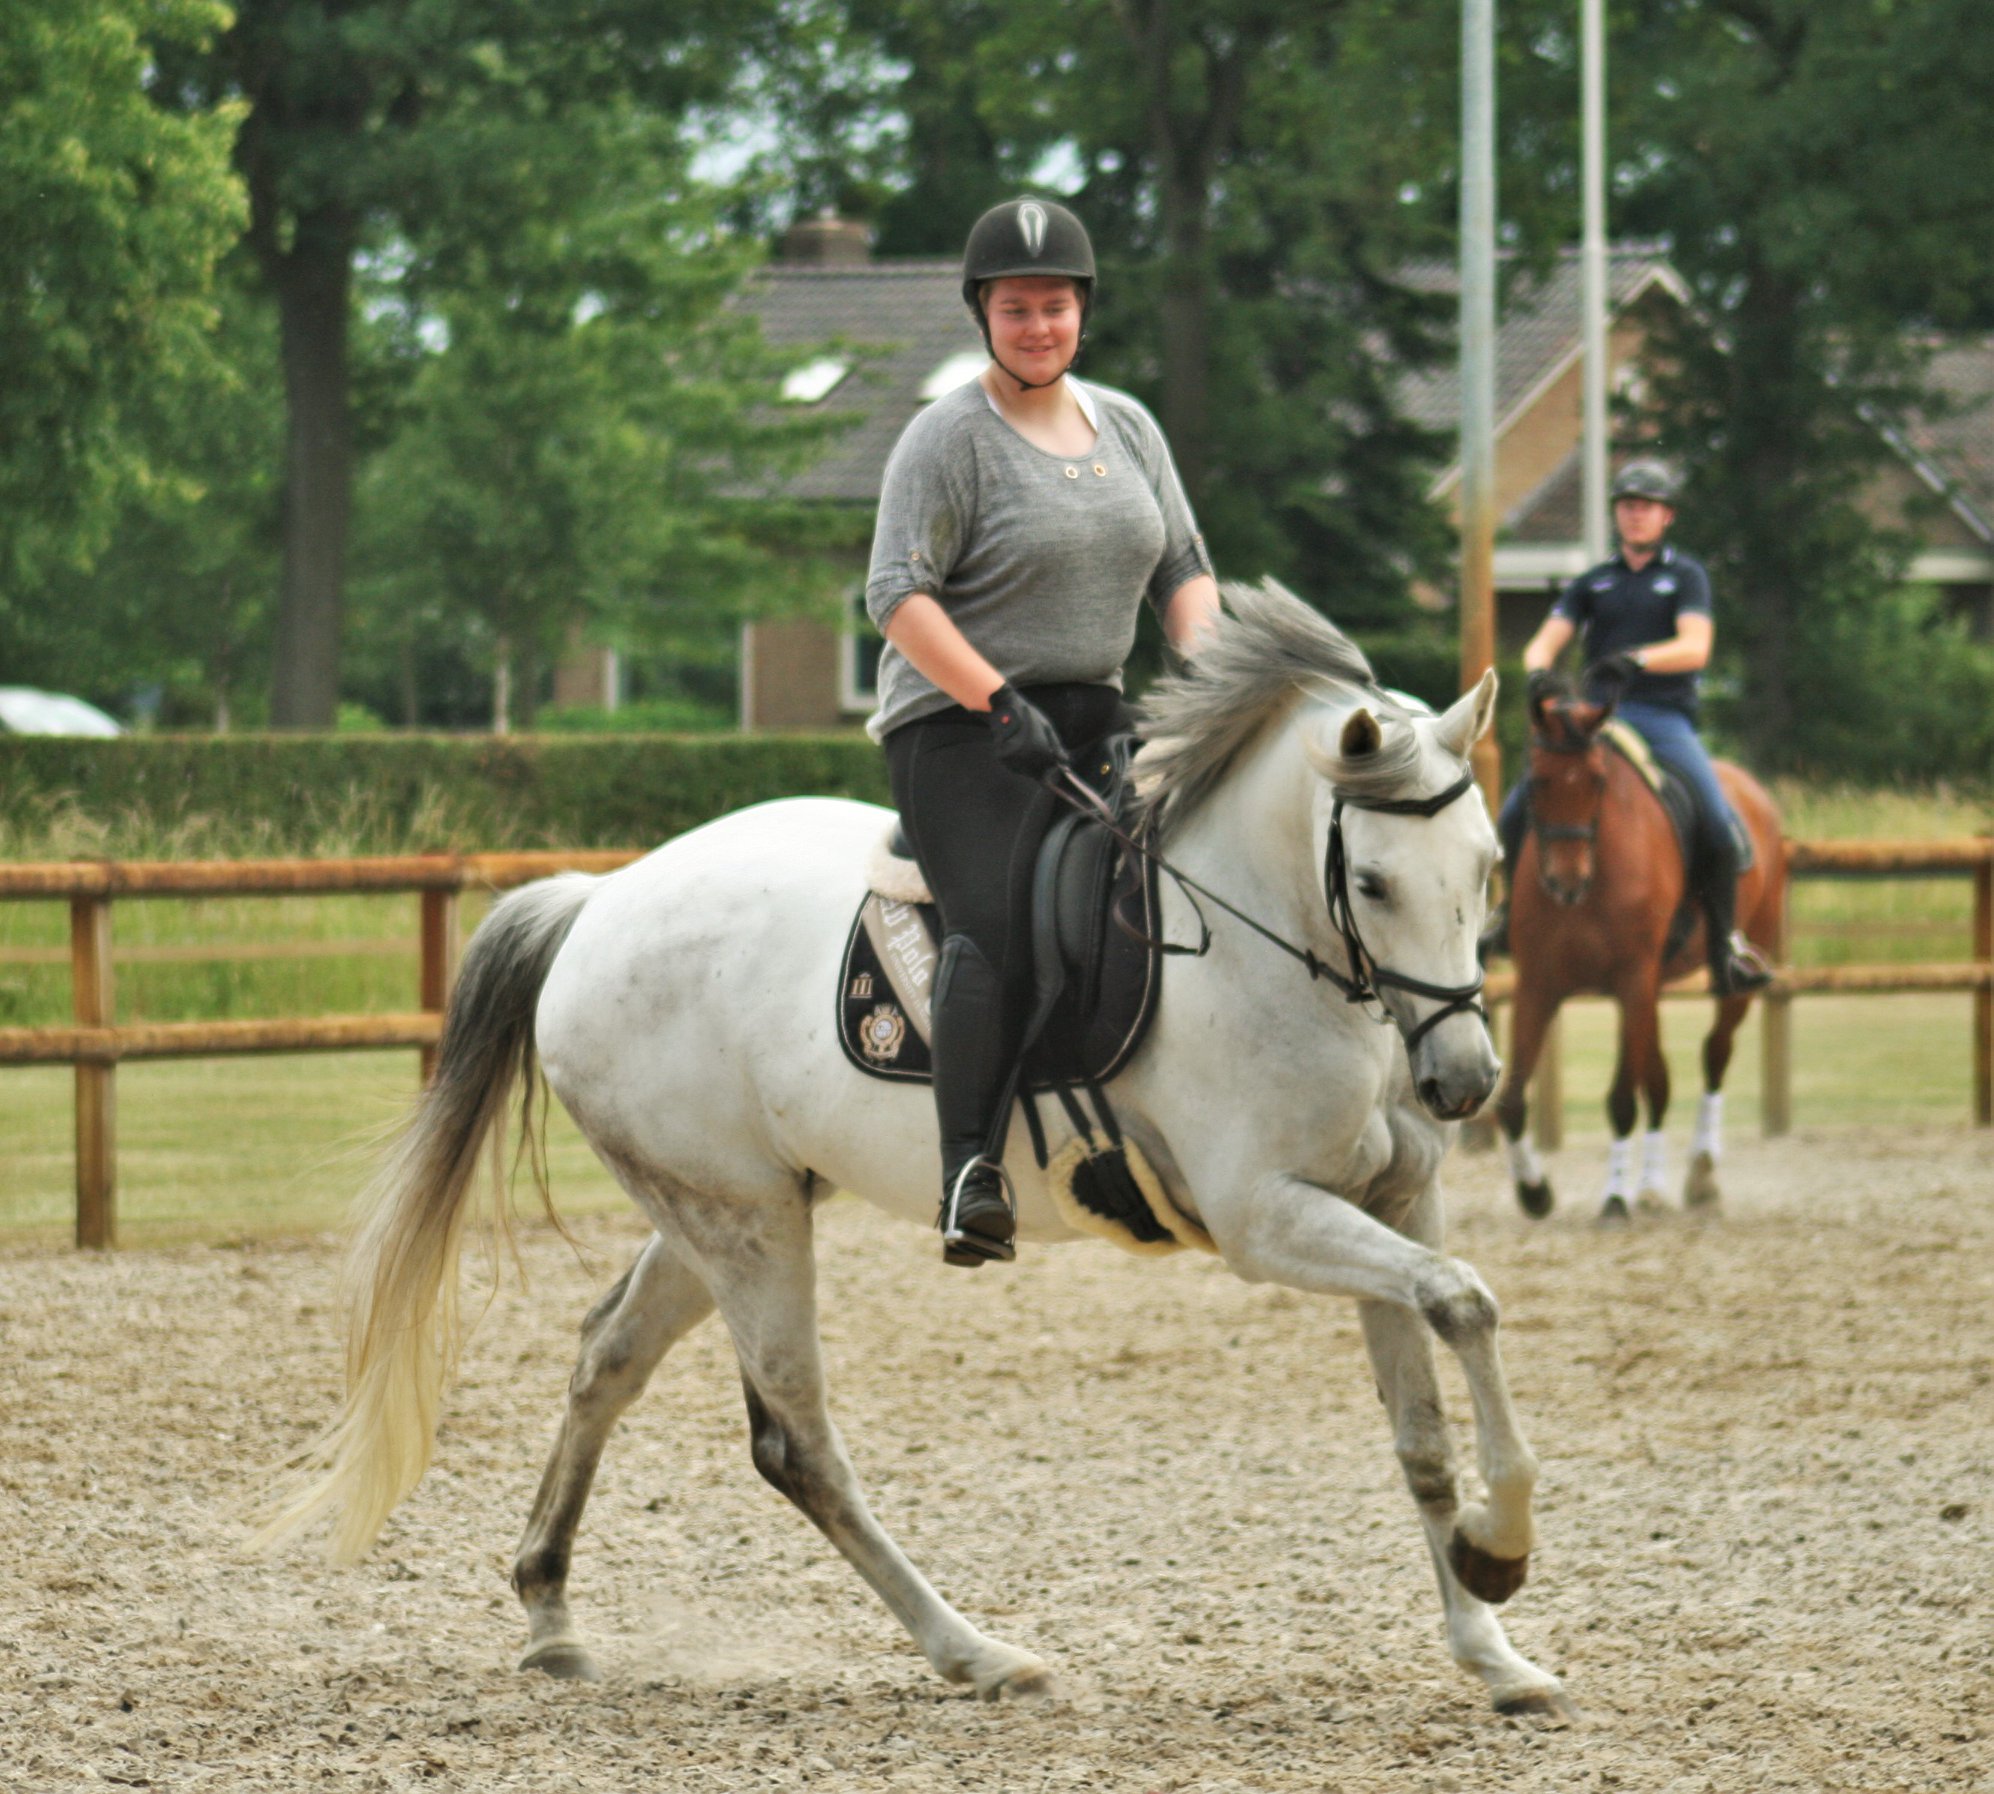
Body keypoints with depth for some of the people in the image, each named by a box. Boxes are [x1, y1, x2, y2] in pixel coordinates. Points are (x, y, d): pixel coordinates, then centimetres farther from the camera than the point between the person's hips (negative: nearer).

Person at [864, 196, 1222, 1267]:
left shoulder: (1126, 426, 14)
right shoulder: (949, 438, -7)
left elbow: (1185, 571, 16)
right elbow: (899, 594, -15)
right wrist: (999, 704, -25)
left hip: (1092, 716, 7)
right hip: (959, 725, -7)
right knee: (997, 926, -26)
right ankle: (971, 1170, -31)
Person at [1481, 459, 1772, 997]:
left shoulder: (1685, 576, 8)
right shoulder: (1594, 583, 17)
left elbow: (1694, 649, -7)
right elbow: (1545, 641, 8)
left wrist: (1638, 658, -26)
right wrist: (1538, 670, -16)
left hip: (1664, 717, -3)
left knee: (1716, 821, -24)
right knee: (1515, 811, -12)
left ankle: (1725, 942, -8)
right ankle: (1514, 909, 13)